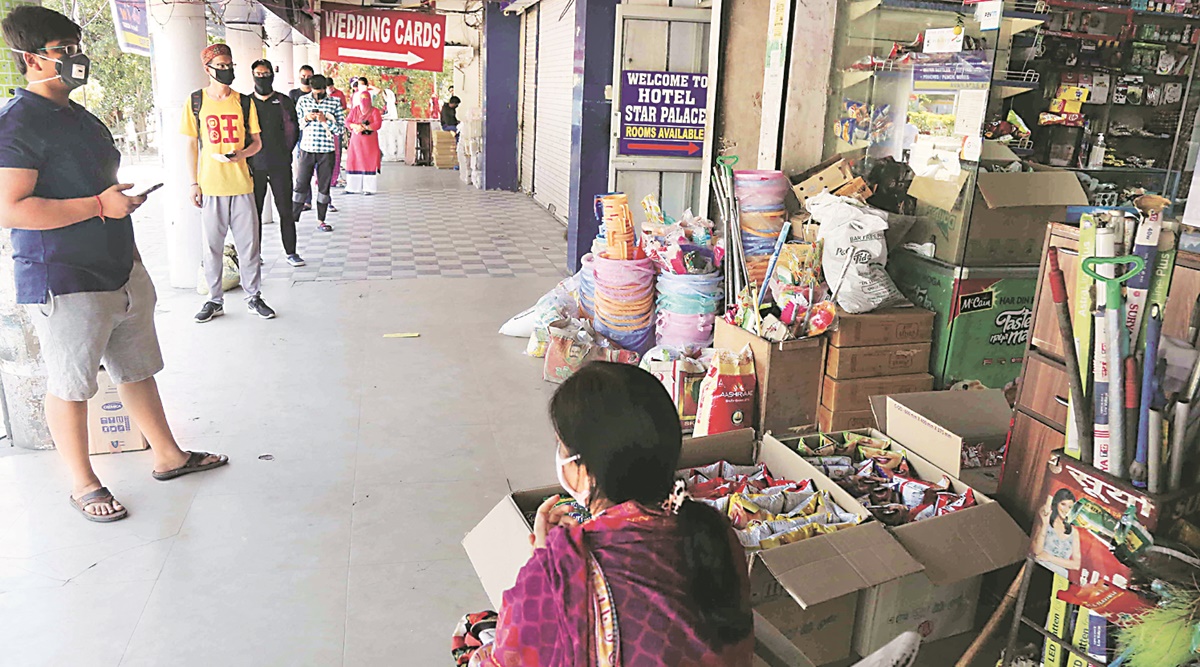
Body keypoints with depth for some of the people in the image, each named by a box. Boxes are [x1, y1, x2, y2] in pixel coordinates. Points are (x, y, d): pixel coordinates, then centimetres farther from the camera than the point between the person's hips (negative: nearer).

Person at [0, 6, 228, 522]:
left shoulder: (81, 117, 14)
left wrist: (130, 254, 24)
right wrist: (100, 206, -22)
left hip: (120, 274, 9)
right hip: (64, 284, -9)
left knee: (137, 369, 17)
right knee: (70, 387, 6)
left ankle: (168, 456, 30)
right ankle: (83, 485, 20)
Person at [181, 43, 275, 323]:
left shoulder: (244, 102, 7)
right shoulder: (196, 102, 4)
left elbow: (256, 142, 10)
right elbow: (192, 145, 7)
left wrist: (241, 153, -12)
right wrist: (194, 182, 0)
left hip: (241, 183, 1)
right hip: (210, 185, -1)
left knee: (249, 243, 3)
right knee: (212, 246, 5)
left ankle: (253, 297, 16)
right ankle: (215, 300, 16)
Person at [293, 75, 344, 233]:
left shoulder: (334, 103, 1)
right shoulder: (303, 101, 4)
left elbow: (341, 129, -1)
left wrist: (326, 120, -15)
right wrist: (306, 118, -11)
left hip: (327, 151, 0)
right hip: (307, 149, 0)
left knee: (324, 186, 6)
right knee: (301, 184, 0)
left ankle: (321, 220, 16)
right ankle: (293, 217, 9)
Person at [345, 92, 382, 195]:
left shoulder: (374, 111, 2)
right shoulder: (354, 110, 12)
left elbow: (378, 124, -11)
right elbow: (347, 122, 5)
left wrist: (364, 127, -20)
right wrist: (356, 126, -15)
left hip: (370, 141, -3)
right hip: (356, 140, 3)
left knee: (369, 163, -7)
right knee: (354, 162, 0)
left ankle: (369, 188, -5)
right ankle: (352, 188, 3)